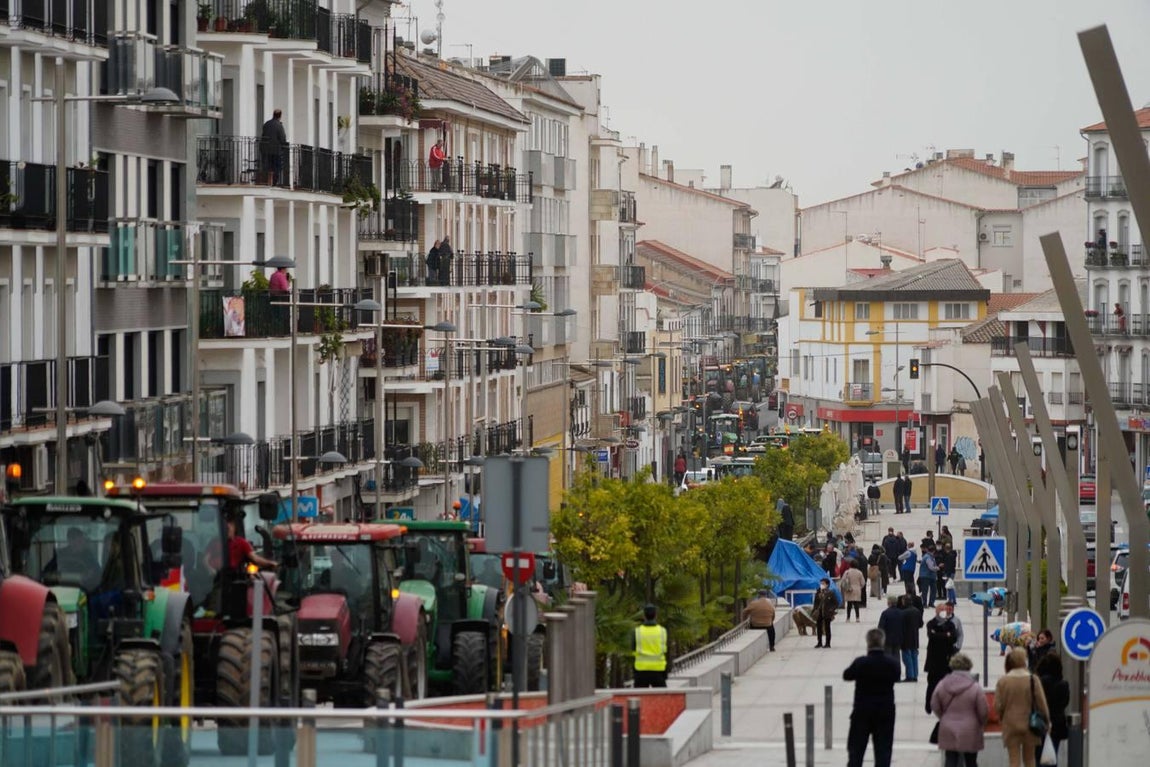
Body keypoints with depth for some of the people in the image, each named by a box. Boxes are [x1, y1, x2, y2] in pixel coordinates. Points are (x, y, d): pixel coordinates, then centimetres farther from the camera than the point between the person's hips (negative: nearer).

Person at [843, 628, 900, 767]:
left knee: (855, 750, 8)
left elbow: (846, 676, 0)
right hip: (885, 713, 1)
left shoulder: (860, 663, -15)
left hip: (862, 711, -1)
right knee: (883, 750, 5)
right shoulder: (892, 664, -8)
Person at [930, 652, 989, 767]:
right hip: (969, 732, -2)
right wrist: (982, 724, 13)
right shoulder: (975, 687, -12)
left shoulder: (942, 685, -4)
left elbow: (935, 706, 4)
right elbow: (983, 711, -8)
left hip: (948, 731, 2)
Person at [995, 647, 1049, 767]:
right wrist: (1046, 721, 9)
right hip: (1030, 726, 1)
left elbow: (998, 706, -4)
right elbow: (1042, 704, -5)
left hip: (1010, 726, -1)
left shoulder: (1002, 681, -8)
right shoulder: (1033, 680, -9)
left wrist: (1002, 719, 16)